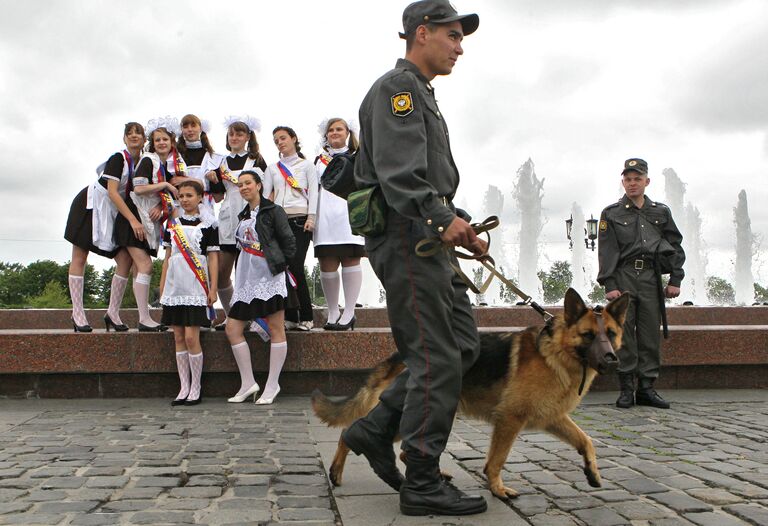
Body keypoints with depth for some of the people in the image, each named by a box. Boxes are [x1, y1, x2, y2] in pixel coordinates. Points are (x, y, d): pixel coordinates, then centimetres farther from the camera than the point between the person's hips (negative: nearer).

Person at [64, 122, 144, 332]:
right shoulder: (119, 158, -17)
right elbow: (112, 192, -23)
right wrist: (133, 220, -28)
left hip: (112, 213, 7)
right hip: (89, 205, -7)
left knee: (125, 259, -6)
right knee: (79, 258, -4)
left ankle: (113, 313, 0)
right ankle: (77, 313, -1)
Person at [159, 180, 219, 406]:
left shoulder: (207, 224, 0)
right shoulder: (172, 223, 13)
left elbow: (212, 258, -1)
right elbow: (168, 256, 17)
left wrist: (213, 289, -4)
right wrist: (162, 286, 13)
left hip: (195, 287, -5)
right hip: (174, 285, 5)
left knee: (191, 337, -8)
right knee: (178, 338, 6)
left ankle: (195, 389, 3)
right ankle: (184, 388, 13)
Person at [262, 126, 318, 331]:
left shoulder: (306, 165, 13)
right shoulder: (272, 169, 21)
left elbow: (313, 192, 4)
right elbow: (265, 195, 13)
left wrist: (311, 218, -8)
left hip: (300, 219, -3)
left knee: (295, 266, -15)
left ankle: (306, 317, -8)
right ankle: (290, 317, 1)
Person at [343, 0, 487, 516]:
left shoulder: (422, 95, 27)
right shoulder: (397, 87, -6)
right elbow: (399, 171, -21)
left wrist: (463, 226, 19)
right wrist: (441, 218, -31)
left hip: (429, 240, 10)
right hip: (407, 237, -10)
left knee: (464, 345, 9)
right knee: (437, 360, -8)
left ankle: (375, 430, 14)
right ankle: (422, 484, 2)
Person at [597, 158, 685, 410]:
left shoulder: (661, 212, 15)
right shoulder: (611, 213, 7)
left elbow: (675, 246, 15)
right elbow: (606, 251, 1)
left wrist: (675, 280, 6)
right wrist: (609, 285, -8)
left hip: (651, 278, 2)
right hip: (623, 277, -2)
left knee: (650, 334, 2)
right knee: (624, 334, -3)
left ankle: (646, 388, 10)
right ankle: (626, 389, 4)